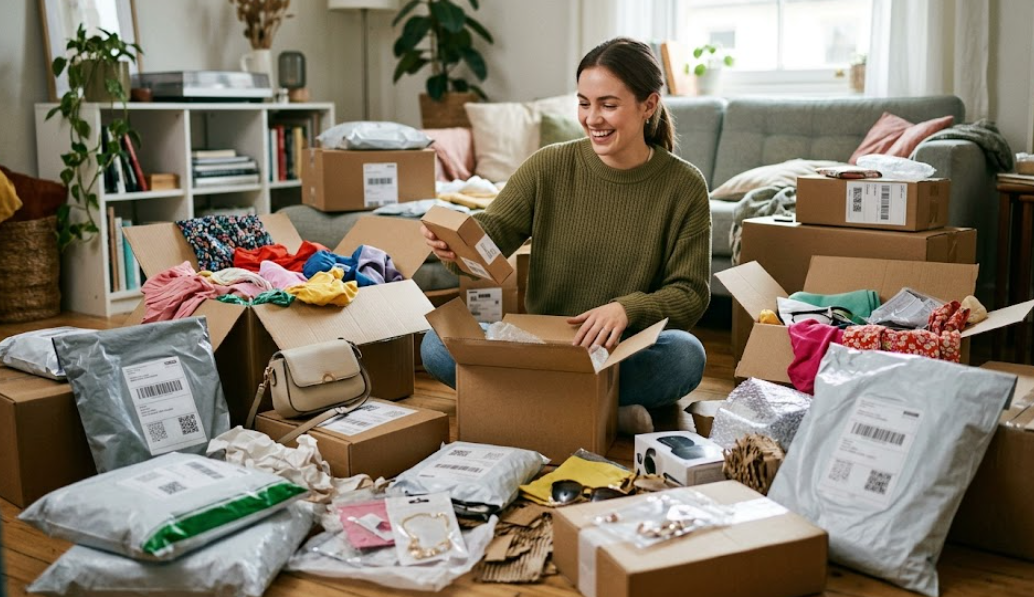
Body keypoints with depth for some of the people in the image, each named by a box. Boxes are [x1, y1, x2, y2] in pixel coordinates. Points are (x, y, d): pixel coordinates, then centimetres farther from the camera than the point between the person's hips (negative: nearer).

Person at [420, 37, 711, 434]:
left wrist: (627, 309, -26)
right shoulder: (549, 166, -2)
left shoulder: (684, 186, -5)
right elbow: (490, 232, -8)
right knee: (436, 345, -21)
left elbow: (691, 294, -6)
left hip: (627, 352, -1)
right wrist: (452, 247, -33)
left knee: (686, 354, -34)